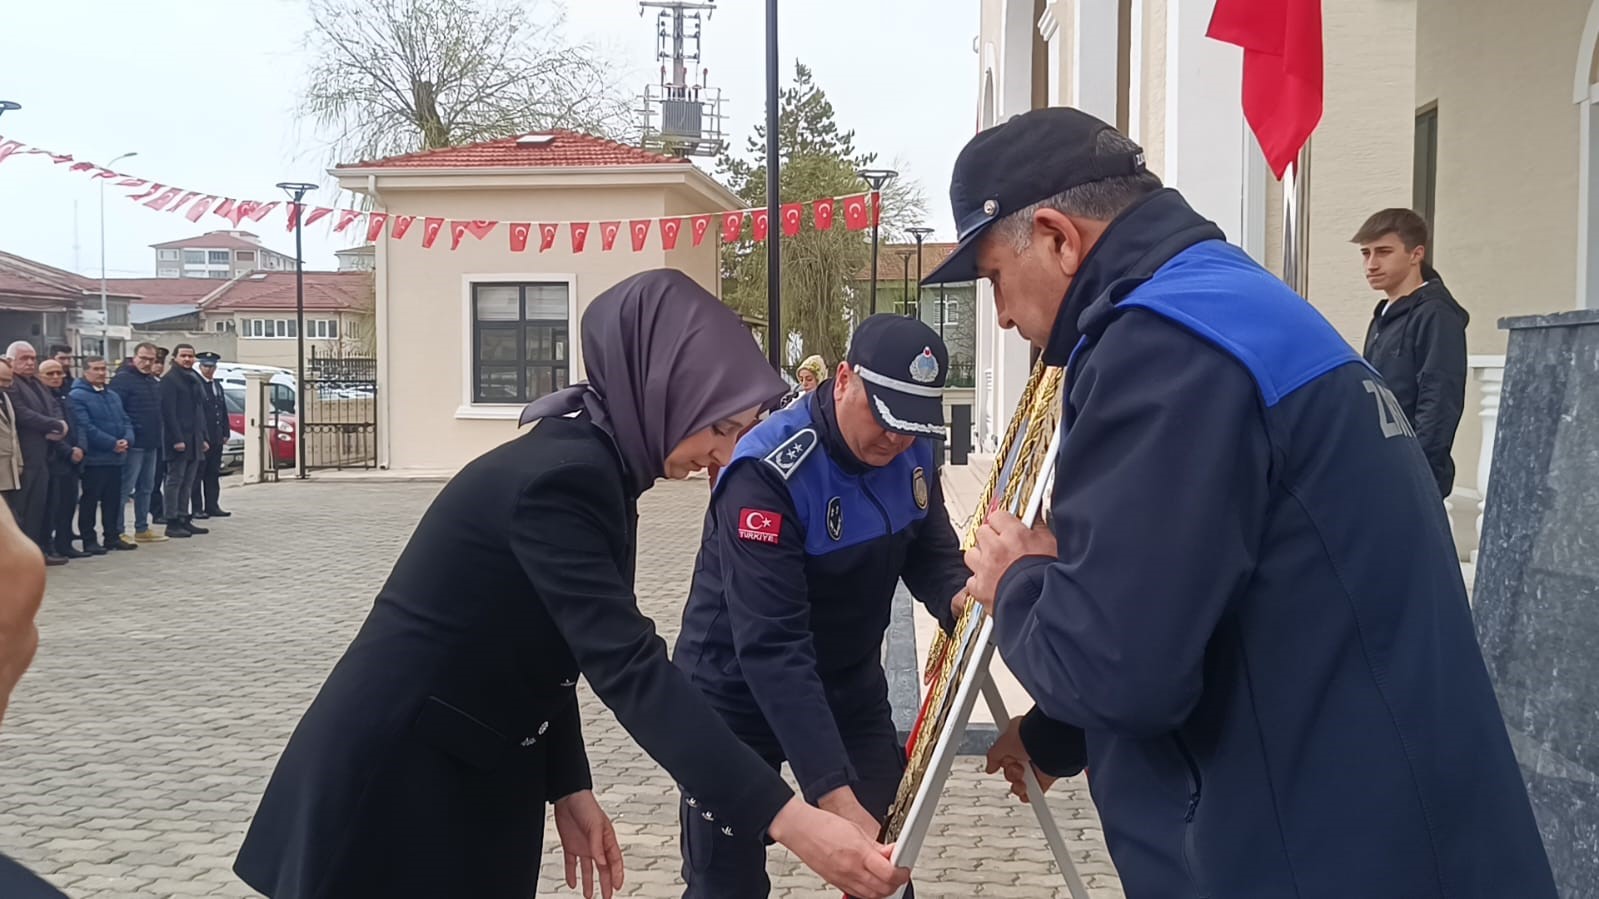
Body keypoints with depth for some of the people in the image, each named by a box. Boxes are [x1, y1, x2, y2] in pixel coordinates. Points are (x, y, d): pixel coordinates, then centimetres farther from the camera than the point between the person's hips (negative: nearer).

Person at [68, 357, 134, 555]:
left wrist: (127, 440, -8)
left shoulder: (113, 396, 16)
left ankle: (112, 537, 20)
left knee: (113, 499, 12)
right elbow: (86, 427, -17)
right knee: (90, 500, 0)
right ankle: (89, 540, 5)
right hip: (94, 457, -7)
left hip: (116, 457, 7)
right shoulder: (77, 396, -8)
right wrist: (112, 443, -18)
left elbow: (126, 421, 14)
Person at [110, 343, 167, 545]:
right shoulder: (123, 380, -10)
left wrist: (160, 437, 16)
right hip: (132, 445, -9)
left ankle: (142, 529, 22)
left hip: (151, 445, 9)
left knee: (146, 488, 14)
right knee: (125, 488, -7)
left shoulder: (154, 383, 16)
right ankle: (118, 532, -3)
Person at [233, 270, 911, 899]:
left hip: (477, 776, 9)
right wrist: (783, 818, -39)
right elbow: (629, 670, -34)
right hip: (393, 777, -9)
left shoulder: (592, 467, 4)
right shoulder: (556, 479, -25)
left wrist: (568, 785, 1)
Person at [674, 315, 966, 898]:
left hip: (851, 687, 6)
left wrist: (963, 600, -25)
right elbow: (771, 649, -35)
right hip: (738, 696, -5)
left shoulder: (913, 456, -8)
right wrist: (833, 793, -42)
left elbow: (932, 558, 1)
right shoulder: (767, 473, -30)